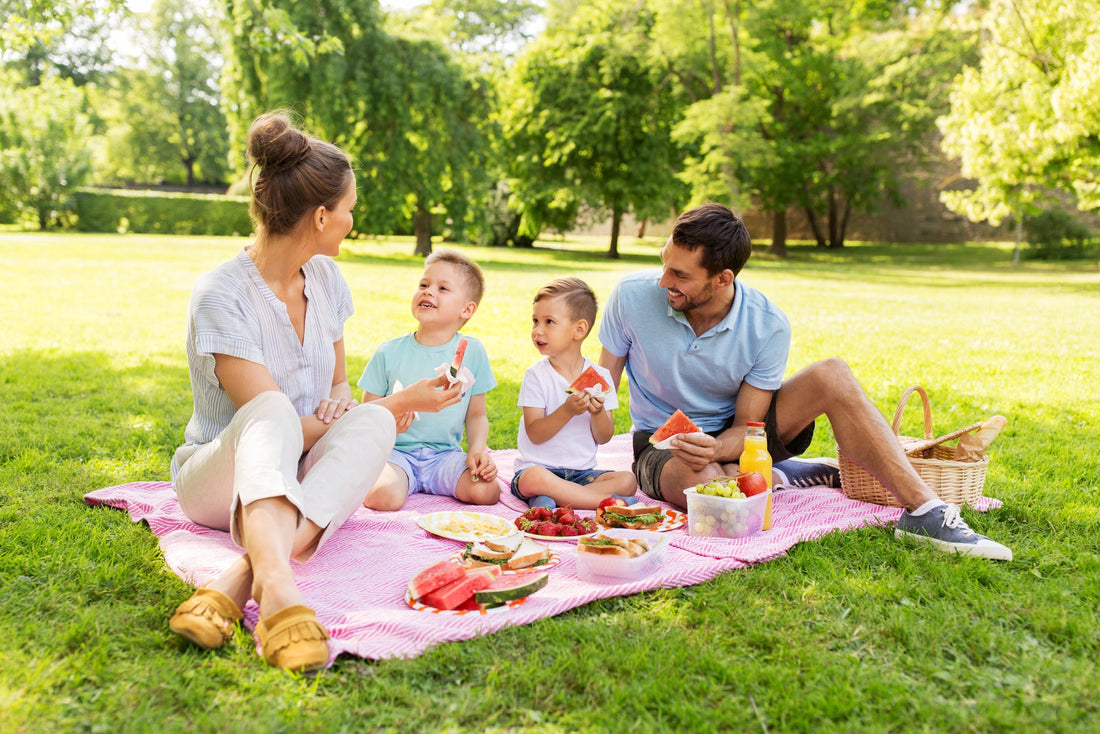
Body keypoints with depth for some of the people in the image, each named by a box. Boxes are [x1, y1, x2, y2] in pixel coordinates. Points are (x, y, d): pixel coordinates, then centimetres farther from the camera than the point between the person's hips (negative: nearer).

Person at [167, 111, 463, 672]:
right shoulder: (221, 295, -17)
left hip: (300, 480, 5)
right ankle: (277, 583, -61)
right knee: (273, 410, -37)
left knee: (372, 423, -28)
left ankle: (239, 580, -44)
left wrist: (344, 405, -11)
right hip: (220, 475, -5)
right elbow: (269, 417, -21)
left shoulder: (325, 278, 4)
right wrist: (400, 402, -15)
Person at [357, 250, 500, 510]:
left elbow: (476, 414, 7)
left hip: (446, 454, 2)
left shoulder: (472, 351, 1)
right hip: (398, 452, -2)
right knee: (382, 498, -32)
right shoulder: (389, 352, -1)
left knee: (486, 492, -24)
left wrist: (478, 450, -11)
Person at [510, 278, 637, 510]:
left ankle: (549, 500, -24)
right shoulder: (536, 375, -5)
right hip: (539, 466, -3)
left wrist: (598, 412, -17)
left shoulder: (600, 376, 3)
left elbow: (604, 438, 3)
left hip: (583, 471, 4)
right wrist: (567, 410, -25)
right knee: (534, 478, -37)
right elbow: (535, 434, -12)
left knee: (627, 480, -20)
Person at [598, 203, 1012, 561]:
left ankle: (923, 512, -22)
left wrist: (715, 448, -38)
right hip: (662, 442, -1)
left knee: (831, 376, -24)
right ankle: (782, 478, -9)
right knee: (701, 483, -41)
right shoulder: (632, 297, -19)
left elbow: (746, 427, -14)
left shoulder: (768, 326, -19)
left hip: (733, 436, 2)